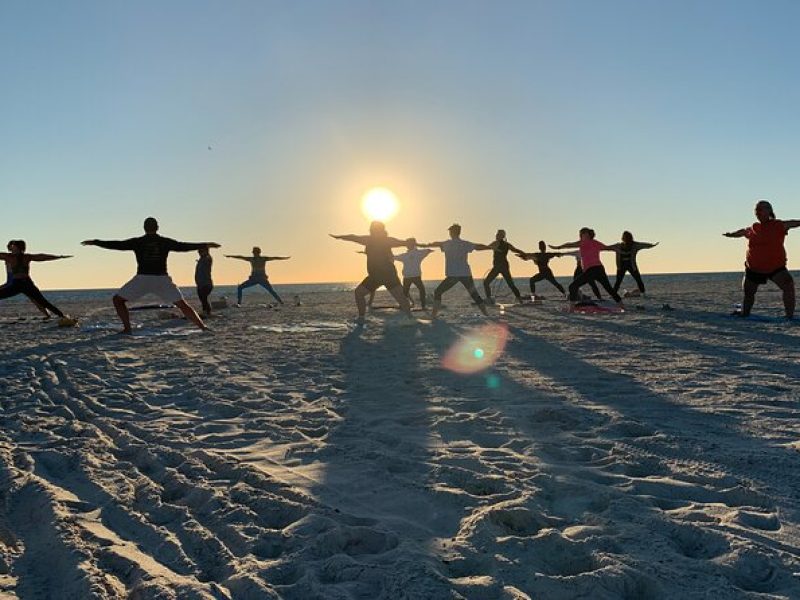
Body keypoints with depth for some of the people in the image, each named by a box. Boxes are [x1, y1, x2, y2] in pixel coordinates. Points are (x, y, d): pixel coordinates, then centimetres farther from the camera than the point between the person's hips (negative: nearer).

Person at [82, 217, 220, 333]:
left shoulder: (137, 242, 6)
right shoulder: (165, 242, 7)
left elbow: (117, 245, 6)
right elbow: (184, 246, 10)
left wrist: (94, 242, 18)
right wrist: (206, 245, 18)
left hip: (142, 279, -1)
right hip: (162, 279, 2)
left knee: (118, 299, 14)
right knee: (182, 304, 7)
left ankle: (127, 328, 1)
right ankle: (203, 327, -2)